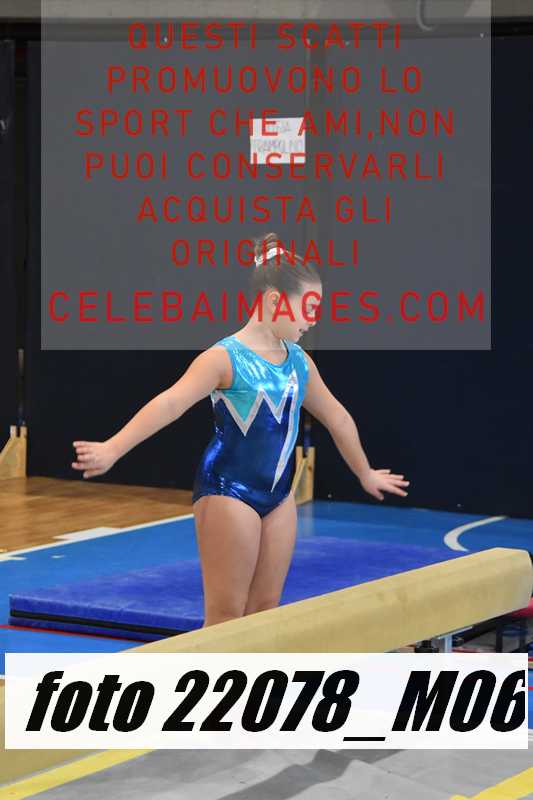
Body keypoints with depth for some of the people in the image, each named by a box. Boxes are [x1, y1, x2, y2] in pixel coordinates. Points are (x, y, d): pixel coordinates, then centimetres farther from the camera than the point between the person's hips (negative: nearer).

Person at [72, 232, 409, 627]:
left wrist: (365, 473, 33)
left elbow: (337, 417, 22)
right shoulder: (226, 358, -15)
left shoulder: (300, 362, 7)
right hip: (228, 492, -7)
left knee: (265, 609, 10)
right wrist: (112, 449, -41)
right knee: (226, 613, -4)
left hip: (278, 494, 7)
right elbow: (170, 404, -28)